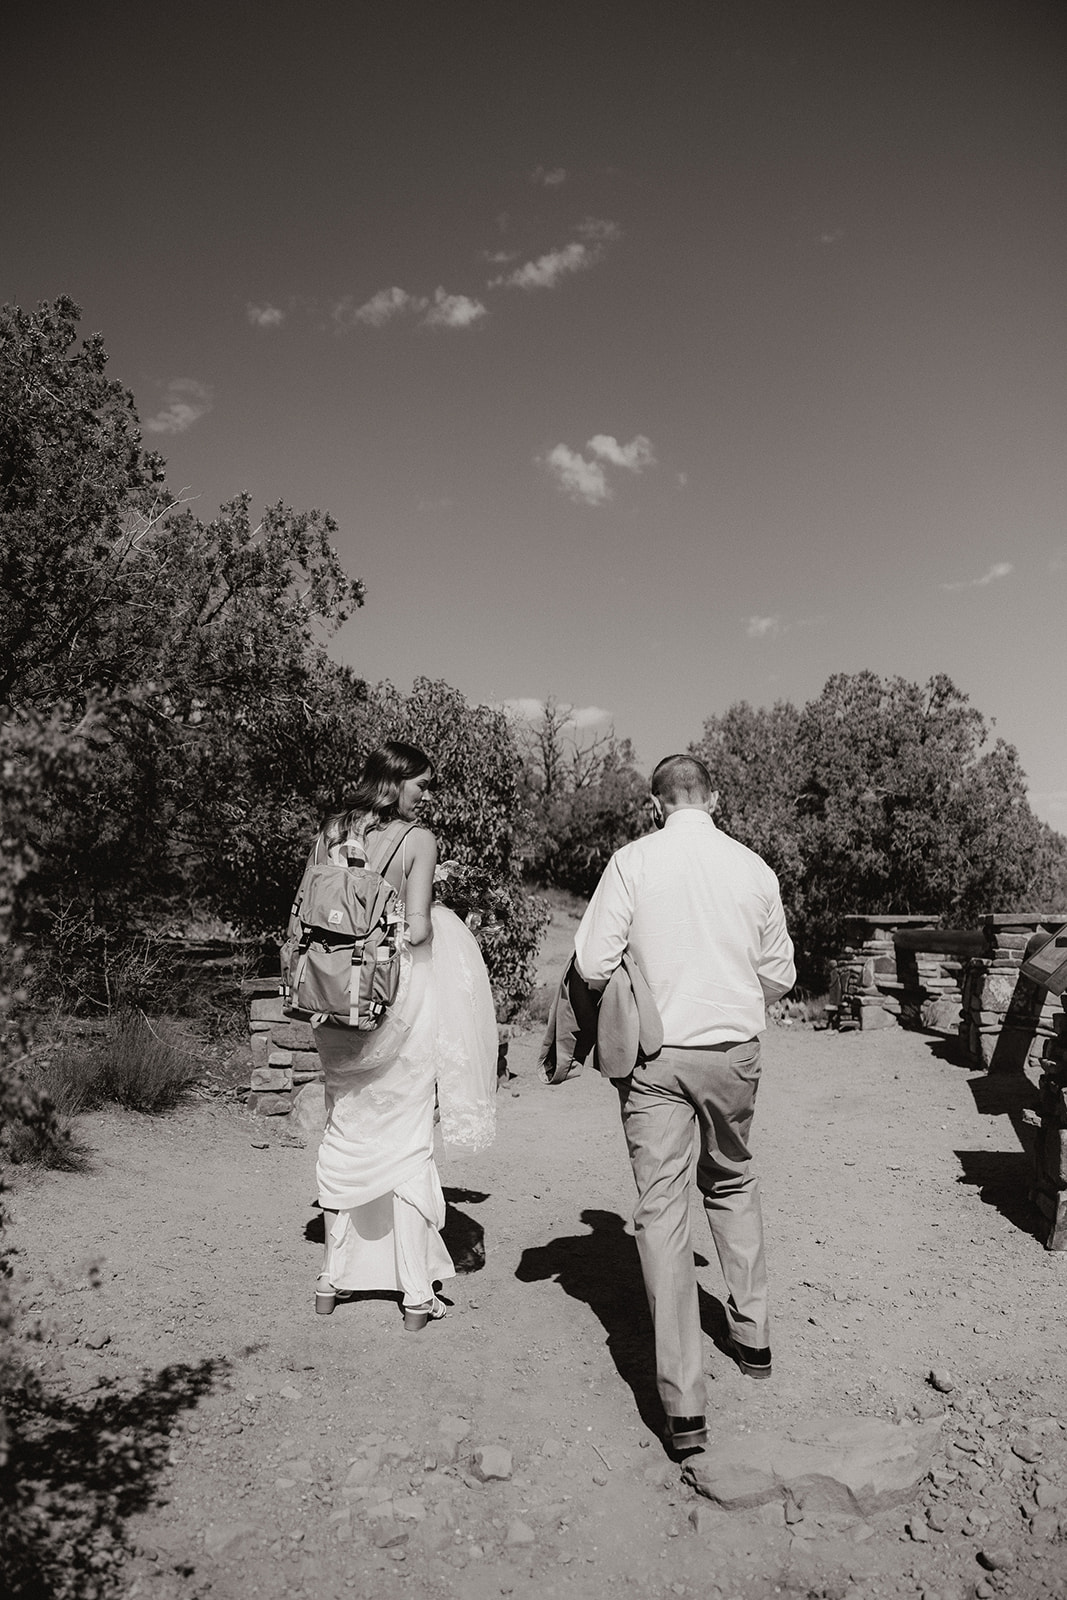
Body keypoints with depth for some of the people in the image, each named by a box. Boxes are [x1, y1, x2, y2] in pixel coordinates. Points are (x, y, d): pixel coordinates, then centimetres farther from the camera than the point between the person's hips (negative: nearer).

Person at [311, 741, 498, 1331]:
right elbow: (418, 928, -15)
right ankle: (416, 1294, 14)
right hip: (402, 995, -4)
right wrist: (432, 919, 5)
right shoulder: (417, 839, -11)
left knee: (345, 1132, 17)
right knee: (406, 1140, 6)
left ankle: (334, 1280, 28)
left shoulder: (332, 832, 3)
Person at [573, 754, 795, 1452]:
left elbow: (593, 964, -11)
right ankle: (753, 1336, 37)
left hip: (655, 1055, -3)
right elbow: (780, 976, 7)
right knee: (734, 1184, 25)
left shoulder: (634, 860, -8)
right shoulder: (753, 867, 0)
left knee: (662, 1207, 2)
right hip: (735, 1049, 3)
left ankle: (684, 1405, 4)